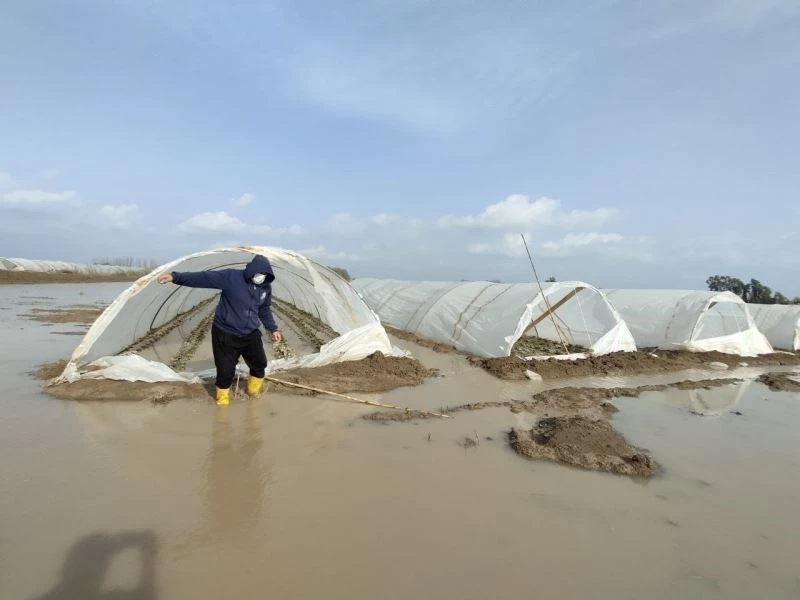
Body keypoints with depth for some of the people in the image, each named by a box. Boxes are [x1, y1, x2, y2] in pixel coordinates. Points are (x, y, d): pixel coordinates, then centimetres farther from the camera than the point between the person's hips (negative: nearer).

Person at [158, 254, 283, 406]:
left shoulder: (266, 287, -4)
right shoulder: (231, 277, -20)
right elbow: (204, 277, -26)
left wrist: (273, 328, 12)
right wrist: (176, 277, -36)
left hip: (251, 334, 5)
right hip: (225, 334, -4)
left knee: (259, 363, 14)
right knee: (226, 370, 0)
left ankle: (254, 390, 43)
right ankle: (223, 395, 30)